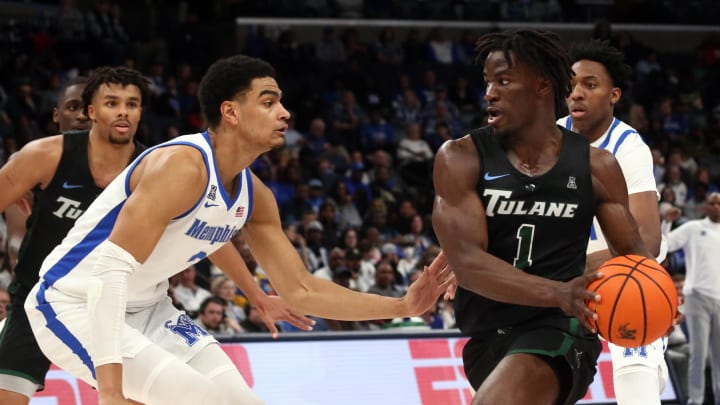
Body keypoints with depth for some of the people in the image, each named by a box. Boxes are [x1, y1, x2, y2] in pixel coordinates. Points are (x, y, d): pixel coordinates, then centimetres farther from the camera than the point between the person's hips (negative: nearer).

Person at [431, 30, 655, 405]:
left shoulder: (595, 166, 0)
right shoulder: (460, 159, -5)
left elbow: (632, 253, 8)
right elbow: (466, 262, -16)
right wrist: (558, 294, -33)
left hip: (558, 330, -3)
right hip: (488, 336, 3)